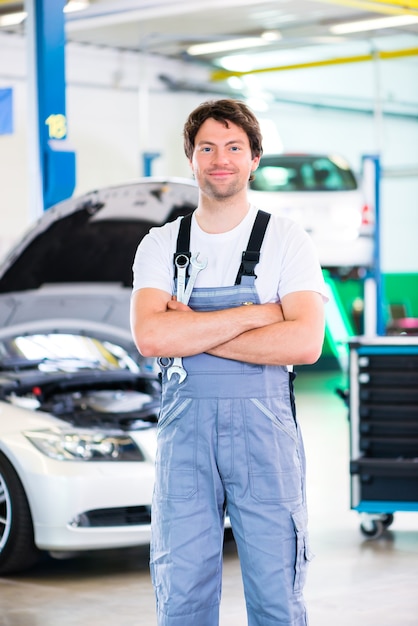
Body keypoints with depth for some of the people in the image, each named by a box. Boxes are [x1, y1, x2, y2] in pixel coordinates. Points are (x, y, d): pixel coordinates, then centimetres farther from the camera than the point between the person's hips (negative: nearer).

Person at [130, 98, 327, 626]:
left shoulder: (286, 241, 3)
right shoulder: (160, 245, 8)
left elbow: (305, 343, -11)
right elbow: (150, 336, -9)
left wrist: (192, 333, -11)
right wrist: (256, 313, -11)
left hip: (264, 426, -2)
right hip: (183, 425, 2)